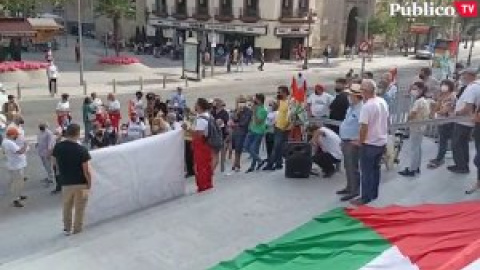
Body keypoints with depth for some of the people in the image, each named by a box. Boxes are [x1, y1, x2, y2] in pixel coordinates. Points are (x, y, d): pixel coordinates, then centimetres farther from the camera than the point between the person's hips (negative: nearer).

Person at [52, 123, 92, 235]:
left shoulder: (58, 147, -6)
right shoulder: (82, 149, -21)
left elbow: (55, 163, 9)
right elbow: (86, 170, -19)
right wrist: (89, 183, -4)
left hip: (65, 182, 4)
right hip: (81, 183, -4)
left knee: (67, 207, 21)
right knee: (79, 208, 14)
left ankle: (67, 228, 31)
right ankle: (77, 229, 25)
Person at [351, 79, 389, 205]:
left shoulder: (367, 106, -23)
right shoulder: (383, 102, 4)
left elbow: (364, 127, -23)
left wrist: (360, 141, -10)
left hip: (369, 143, -8)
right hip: (382, 142, 8)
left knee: (366, 171, 2)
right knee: (375, 168, 19)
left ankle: (365, 198, 8)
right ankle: (374, 193, 29)